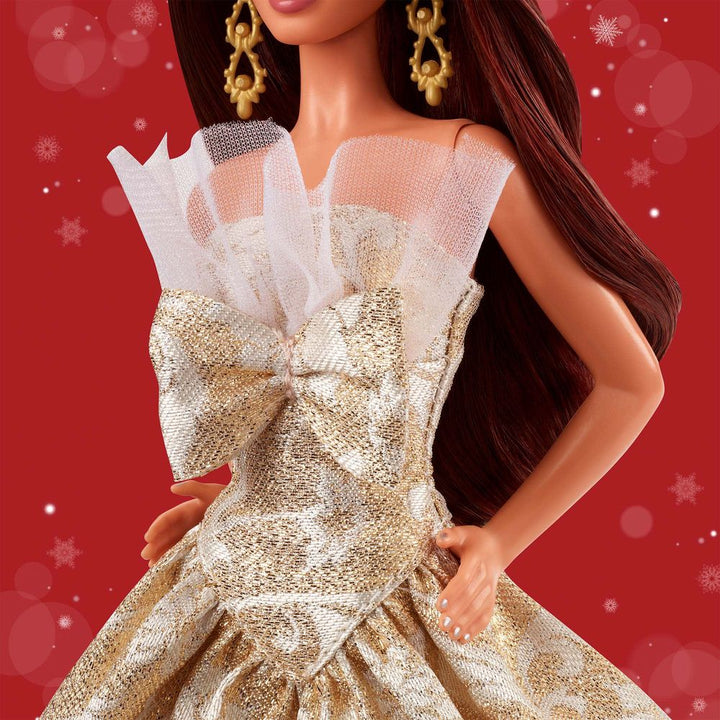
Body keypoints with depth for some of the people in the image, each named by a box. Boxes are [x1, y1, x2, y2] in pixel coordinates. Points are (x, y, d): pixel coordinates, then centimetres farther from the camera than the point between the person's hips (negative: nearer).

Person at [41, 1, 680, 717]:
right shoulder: (214, 192, 3)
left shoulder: (473, 163, -10)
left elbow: (633, 380, -2)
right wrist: (240, 499, 3)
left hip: (392, 625, -4)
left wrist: (501, 540, -4)